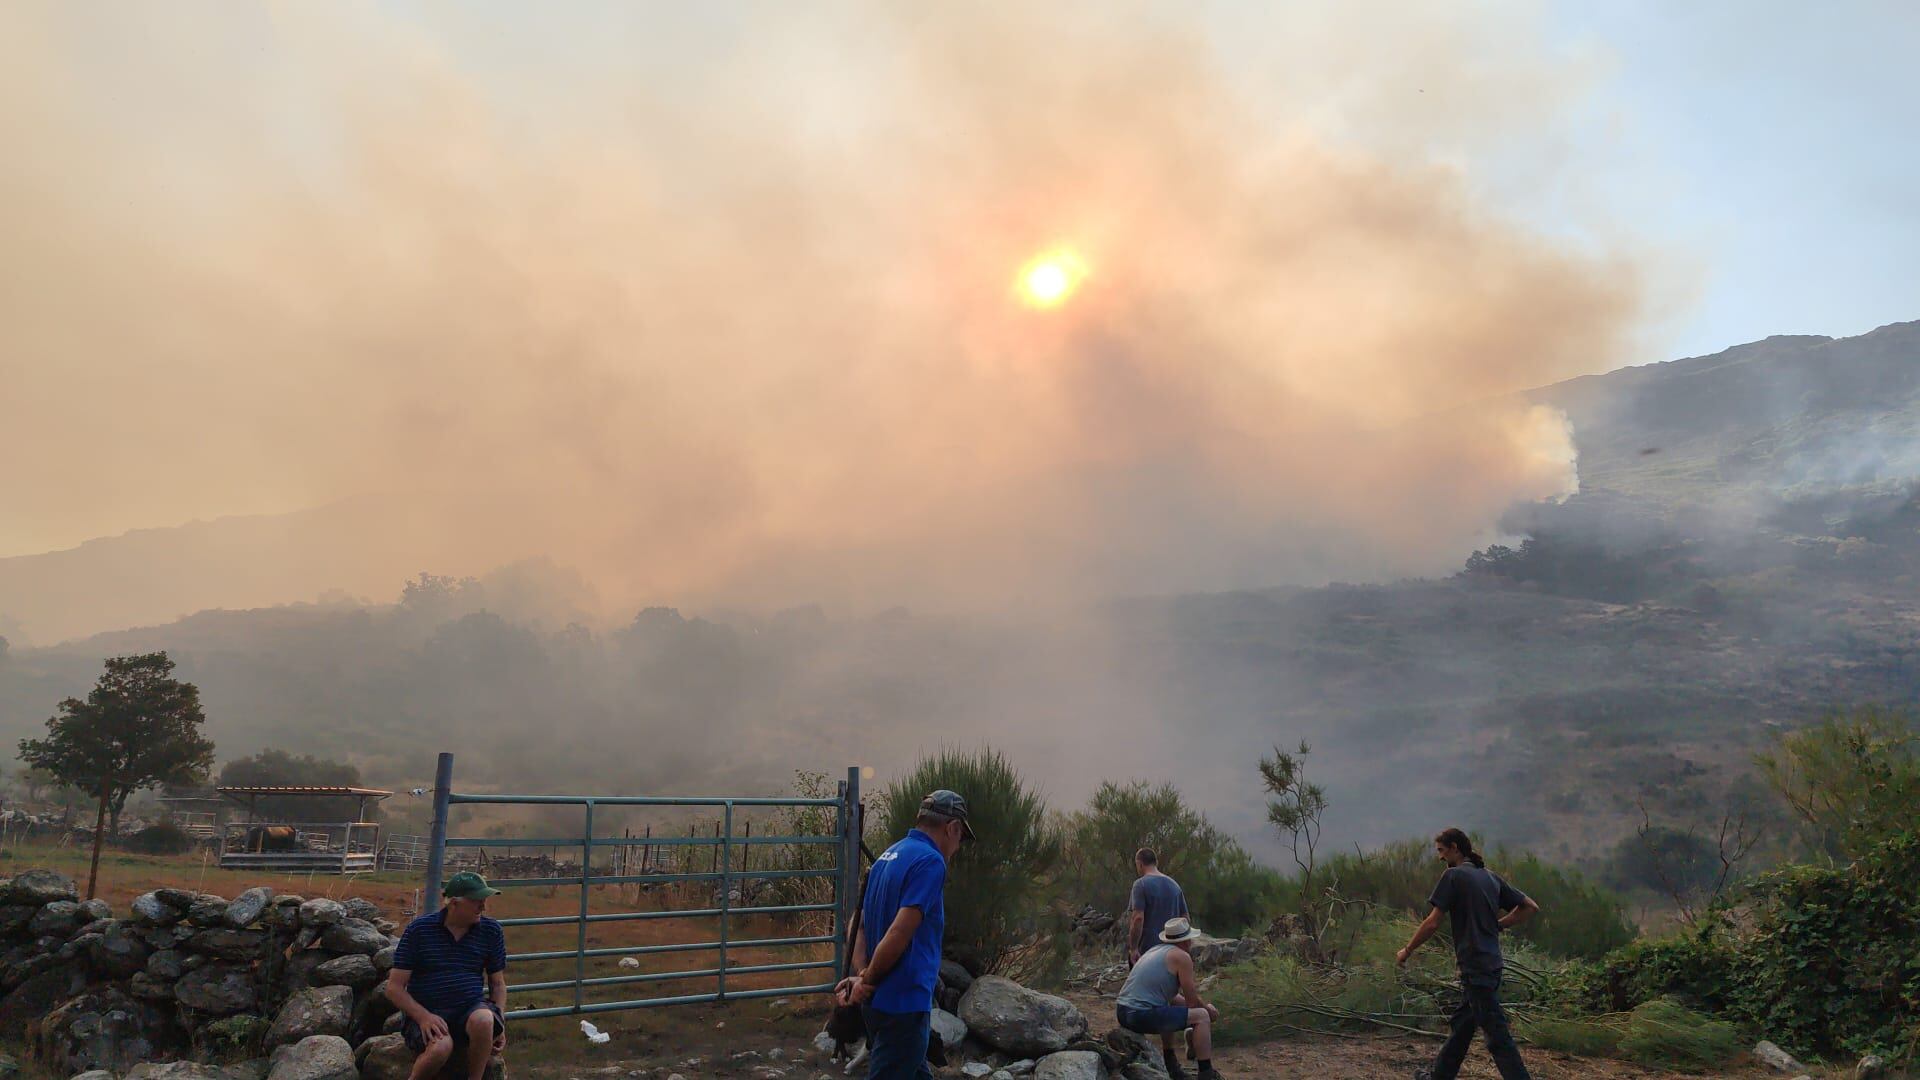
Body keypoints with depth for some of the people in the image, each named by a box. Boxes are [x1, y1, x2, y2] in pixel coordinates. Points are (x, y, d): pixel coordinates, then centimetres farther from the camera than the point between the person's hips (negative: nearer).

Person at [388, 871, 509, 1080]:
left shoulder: (491, 931, 5)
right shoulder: (418, 929, -3)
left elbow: (498, 983, 14)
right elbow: (394, 987, -3)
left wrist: (499, 1025, 0)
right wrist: (423, 1016, -19)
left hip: (470, 1009, 2)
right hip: (425, 1012, -2)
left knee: (484, 1020, -35)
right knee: (441, 1046, -36)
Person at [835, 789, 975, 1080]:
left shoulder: (887, 857, 12)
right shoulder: (930, 862, -18)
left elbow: (861, 924, 10)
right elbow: (899, 934, -24)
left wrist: (861, 976, -3)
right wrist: (866, 980, -12)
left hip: (878, 1000, 9)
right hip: (903, 1001, -9)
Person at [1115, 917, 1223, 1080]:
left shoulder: (1155, 950, 19)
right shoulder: (1182, 956, -5)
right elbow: (1192, 1001, 0)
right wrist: (1209, 1010, 18)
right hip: (1143, 1016, -9)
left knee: (1173, 1004, 33)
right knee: (1202, 1016, 2)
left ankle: (1171, 1065, 36)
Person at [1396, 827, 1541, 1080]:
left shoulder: (1454, 875, -10)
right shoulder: (1491, 877, 12)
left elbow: (1433, 923, -14)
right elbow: (1530, 907, 15)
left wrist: (1406, 952, -3)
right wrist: (1495, 926, 15)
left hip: (1475, 966, -9)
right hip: (1492, 963, 9)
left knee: (1497, 1034, -6)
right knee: (1461, 1024, 18)